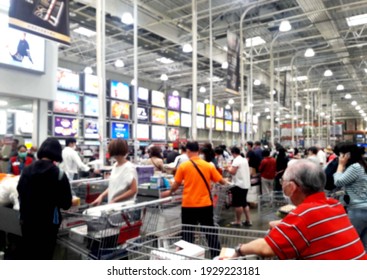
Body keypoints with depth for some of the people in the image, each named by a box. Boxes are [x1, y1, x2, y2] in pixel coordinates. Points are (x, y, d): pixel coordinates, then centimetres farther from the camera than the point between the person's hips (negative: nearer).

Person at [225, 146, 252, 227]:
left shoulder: (236, 160, -15)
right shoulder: (244, 160, 12)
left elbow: (233, 172, -20)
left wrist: (228, 169, -1)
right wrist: (231, 168, 20)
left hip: (239, 184, -9)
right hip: (246, 184, 9)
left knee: (237, 204, 0)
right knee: (244, 203, 16)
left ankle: (238, 221, 7)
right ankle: (248, 220, 18)